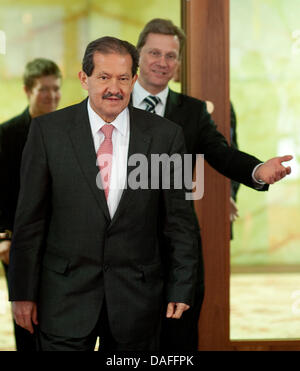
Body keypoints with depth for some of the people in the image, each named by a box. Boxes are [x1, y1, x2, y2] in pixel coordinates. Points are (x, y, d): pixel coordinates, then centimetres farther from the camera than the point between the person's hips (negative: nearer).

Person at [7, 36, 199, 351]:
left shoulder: (165, 135, 0)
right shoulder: (48, 131, -3)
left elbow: (180, 219, 4)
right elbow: (29, 217, -1)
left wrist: (181, 288, 2)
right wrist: (22, 292, -2)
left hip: (137, 297, 1)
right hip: (65, 297, -1)